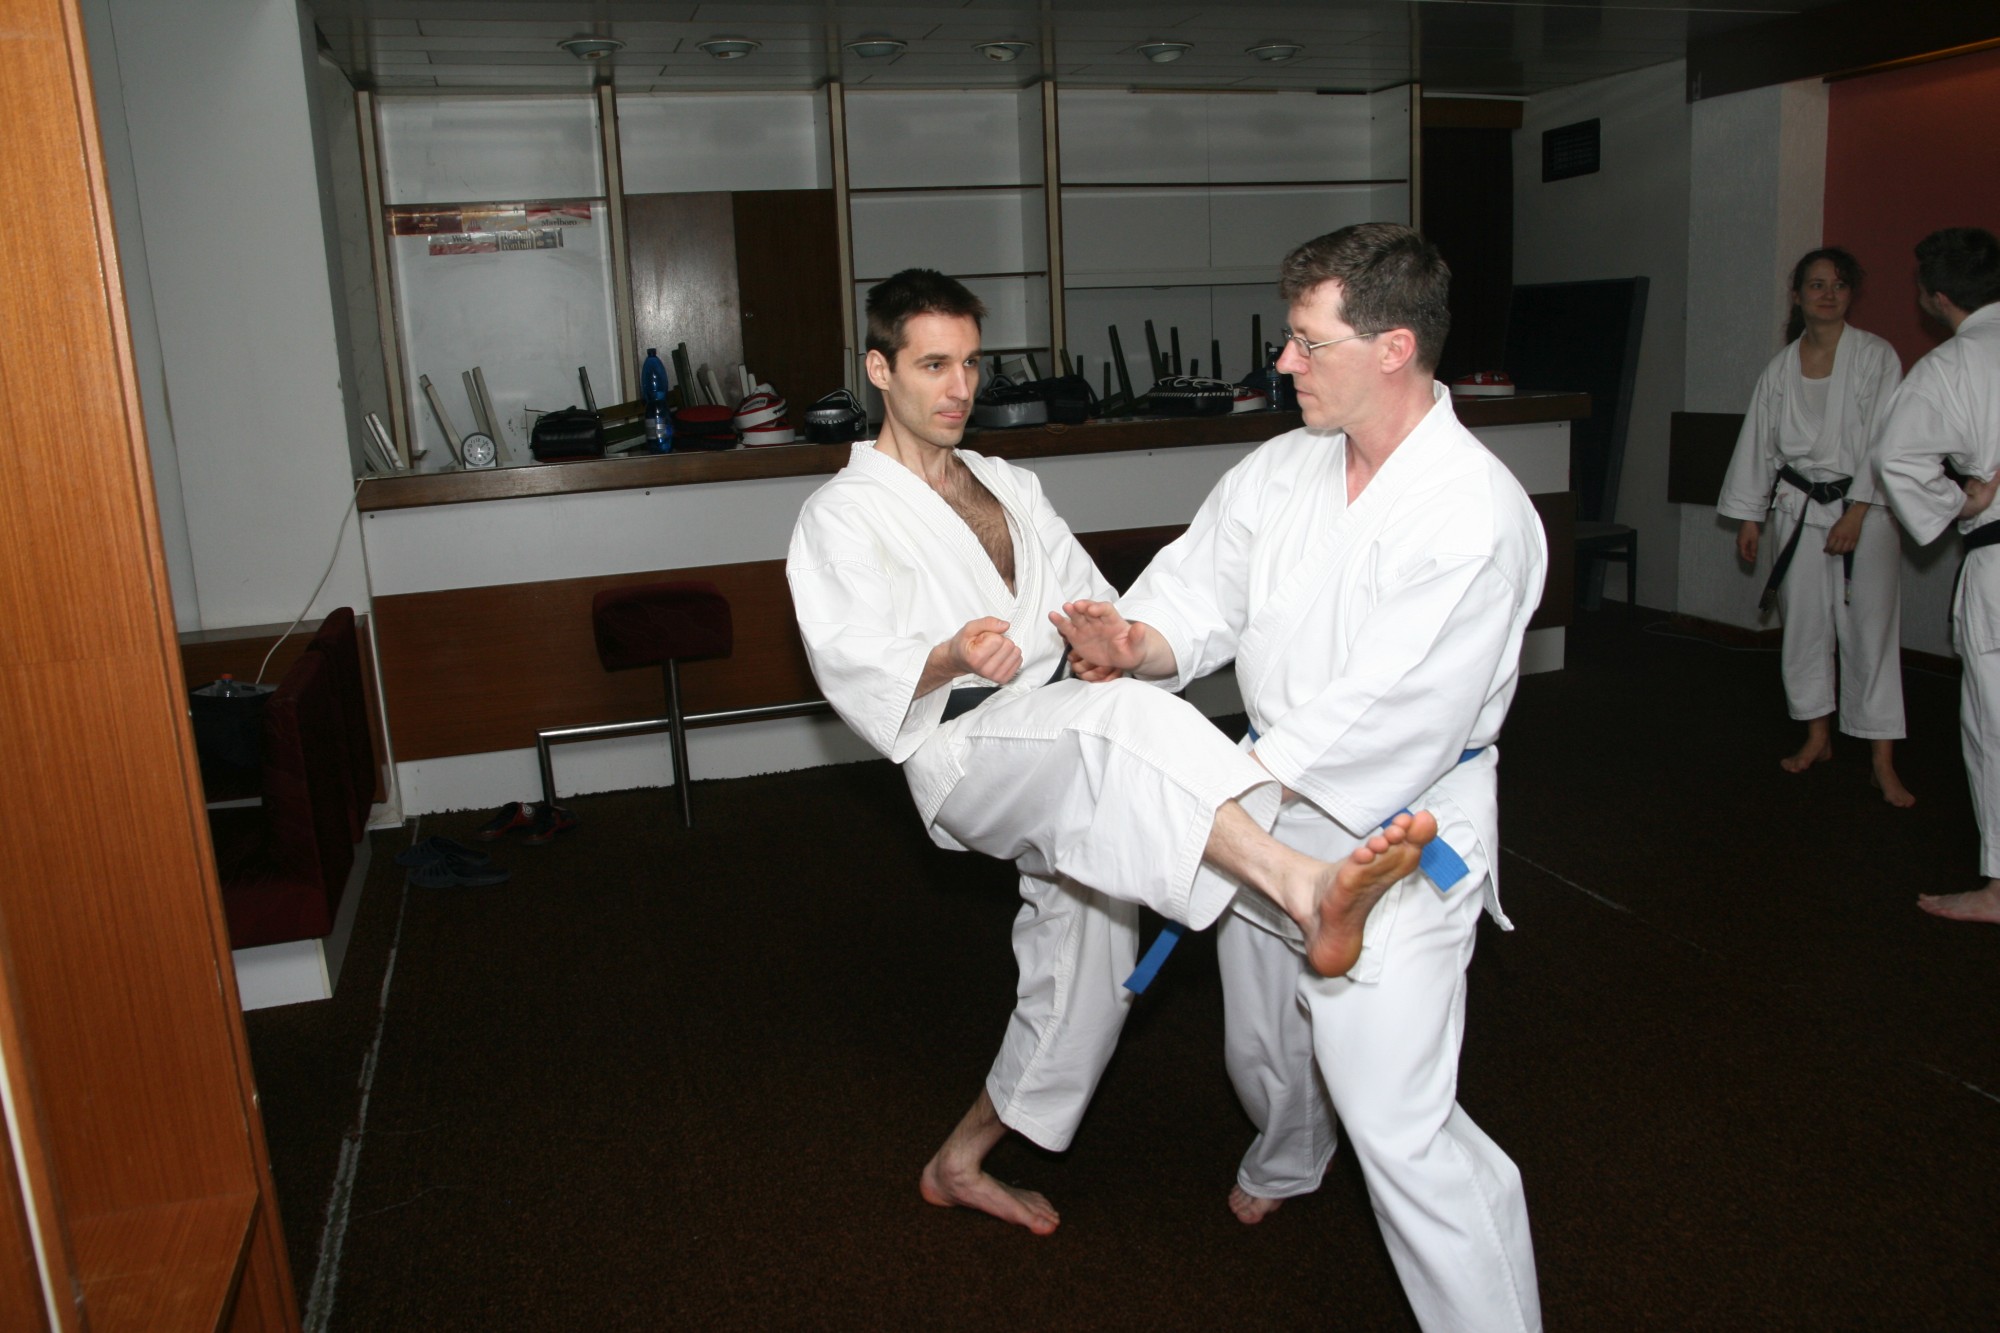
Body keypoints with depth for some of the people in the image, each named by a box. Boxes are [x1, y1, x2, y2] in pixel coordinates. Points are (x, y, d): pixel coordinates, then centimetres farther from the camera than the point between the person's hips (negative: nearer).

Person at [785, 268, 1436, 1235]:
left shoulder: (1009, 488, 23)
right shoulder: (843, 516, 2)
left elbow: (1089, 598, 20)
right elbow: (853, 671, -13)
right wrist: (949, 659, -32)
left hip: (1064, 764, 7)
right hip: (967, 752, -7)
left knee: (1086, 978, 12)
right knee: (1124, 720, -37)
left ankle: (961, 1162, 30)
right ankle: (1306, 890, -57)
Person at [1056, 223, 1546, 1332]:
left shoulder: (1475, 518, -23)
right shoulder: (1282, 470, 0)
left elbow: (1388, 717, -28)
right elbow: (1207, 588, -1)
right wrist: (1136, 640, -24)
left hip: (1393, 840, -7)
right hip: (1270, 800, 8)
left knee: (1397, 1125, -10)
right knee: (1263, 1043, 29)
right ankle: (1286, 1159, 61)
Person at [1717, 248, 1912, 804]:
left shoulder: (1876, 357, -3)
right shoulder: (1780, 368, 7)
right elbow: (1758, 443, 12)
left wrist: (1856, 513, -15)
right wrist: (1750, 516, 11)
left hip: (1864, 510, -3)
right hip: (1799, 508, 4)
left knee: (1870, 629, -5)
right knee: (1803, 624, 8)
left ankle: (1883, 763, 0)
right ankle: (1818, 738, 24)